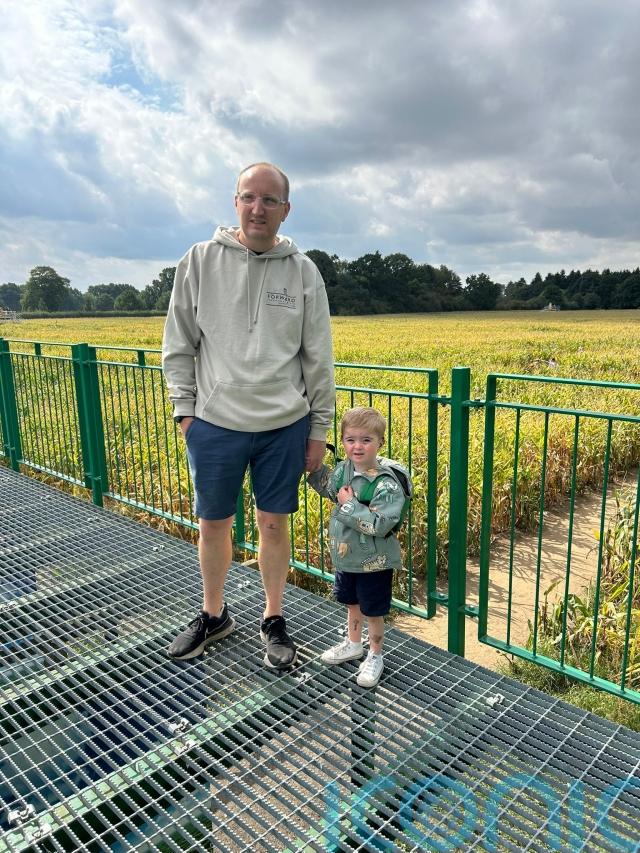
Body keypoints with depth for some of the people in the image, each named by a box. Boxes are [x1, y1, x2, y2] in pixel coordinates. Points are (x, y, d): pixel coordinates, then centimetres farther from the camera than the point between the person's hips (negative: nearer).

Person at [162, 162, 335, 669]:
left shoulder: (303, 272, 0)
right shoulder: (201, 261, -1)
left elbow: (318, 358, 3)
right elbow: (179, 344, 4)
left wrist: (319, 429, 2)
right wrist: (185, 410, -1)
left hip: (284, 426, 0)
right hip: (216, 424, 1)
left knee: (274, 524, 11)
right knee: (213, 524, 13)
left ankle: (274, 621, 31)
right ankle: (214, 615, 36)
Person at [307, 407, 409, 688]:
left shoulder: (386, 483, -26)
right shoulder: (343, 470, -6)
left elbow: (379, 525, -33)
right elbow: (326, 486, 18)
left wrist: (349, 505, -28)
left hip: (374, 562, -7)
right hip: (346, 556, 7)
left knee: (373, 611, 12)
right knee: (352, 603, 26)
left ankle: (375, 656, 34)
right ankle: (353, 644, 49)